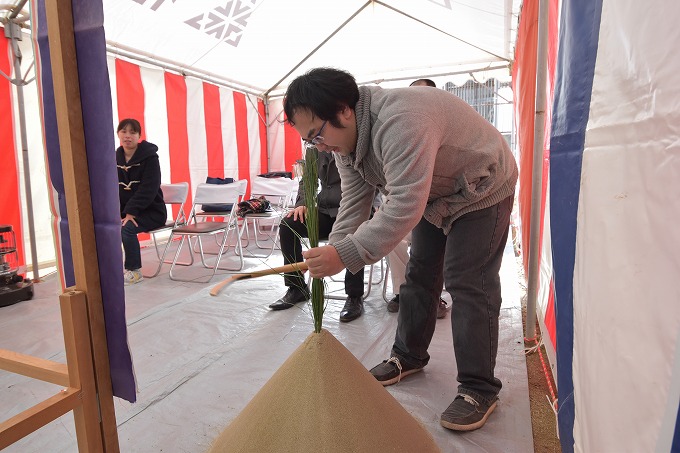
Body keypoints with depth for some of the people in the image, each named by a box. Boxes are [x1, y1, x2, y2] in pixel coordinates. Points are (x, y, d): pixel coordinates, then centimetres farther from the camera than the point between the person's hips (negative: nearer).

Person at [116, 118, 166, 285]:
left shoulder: (149, 157, -10)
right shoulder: (116, 158, 8)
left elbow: (148, 189, -17)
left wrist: (131, 212, -23)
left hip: (151, 211, -5)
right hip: (124, 210, 6)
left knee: (126, 228, -30)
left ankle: (134, 271, -12)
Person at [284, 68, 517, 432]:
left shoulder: (400, 123, -39)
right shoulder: (345, 135, -8)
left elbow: (404, 207, -44)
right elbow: (354, 200, -8)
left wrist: (346, 255, -45)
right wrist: (331, 251, -20)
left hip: (482, 190, -8)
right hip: (432, 195, 9)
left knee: (467, 284, -12)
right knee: (420, 274, 11)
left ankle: (479, 388, 2)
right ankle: (409, 356, 26)